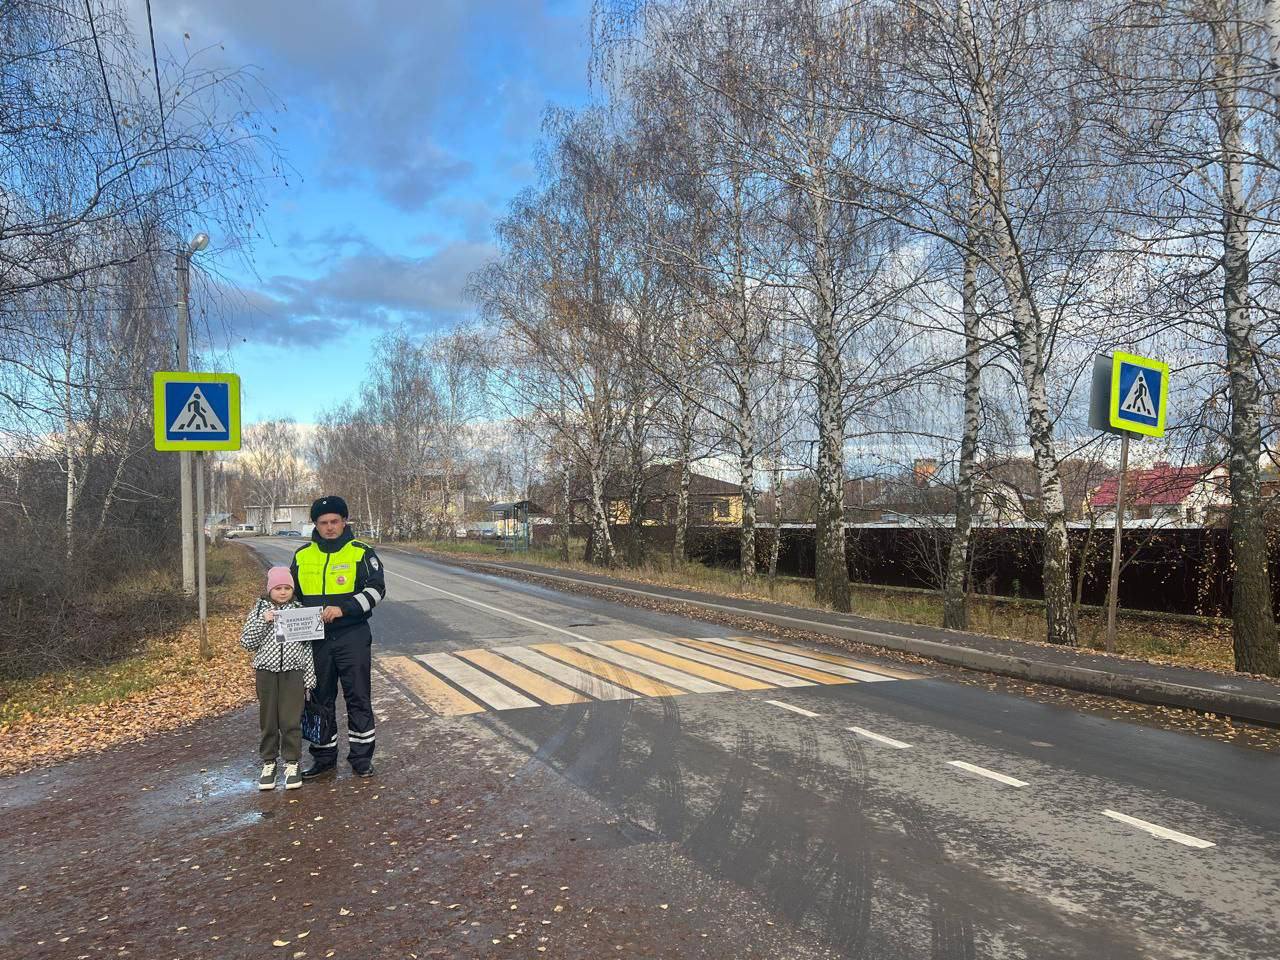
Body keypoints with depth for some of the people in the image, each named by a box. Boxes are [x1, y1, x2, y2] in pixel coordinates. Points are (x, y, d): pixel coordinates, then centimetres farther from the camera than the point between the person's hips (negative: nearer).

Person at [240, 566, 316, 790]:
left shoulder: (300, 609, 3)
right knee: (268, 720, 8)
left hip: (293, 671, -1)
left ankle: (291, 764, 13)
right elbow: (247, 643, -1)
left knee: (291, 720, 0)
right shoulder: (260, 609, 3)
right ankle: (268, 763, 23)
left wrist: (309, 677, 0)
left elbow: (308, 646, 3)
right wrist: (262, 621, -15)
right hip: (266, 671, 1)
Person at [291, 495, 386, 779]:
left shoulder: (361, 552, -4)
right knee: (321, 699, 12)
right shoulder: (302, 556, 8)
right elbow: (292, 595, 19)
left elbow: (376, 589, -11)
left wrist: (344, 609, -22)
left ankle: (361, 756, 15)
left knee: (358, 698, 3)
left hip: (352, 638, -3)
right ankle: (324, 756, 25)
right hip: (316, 639, 4)